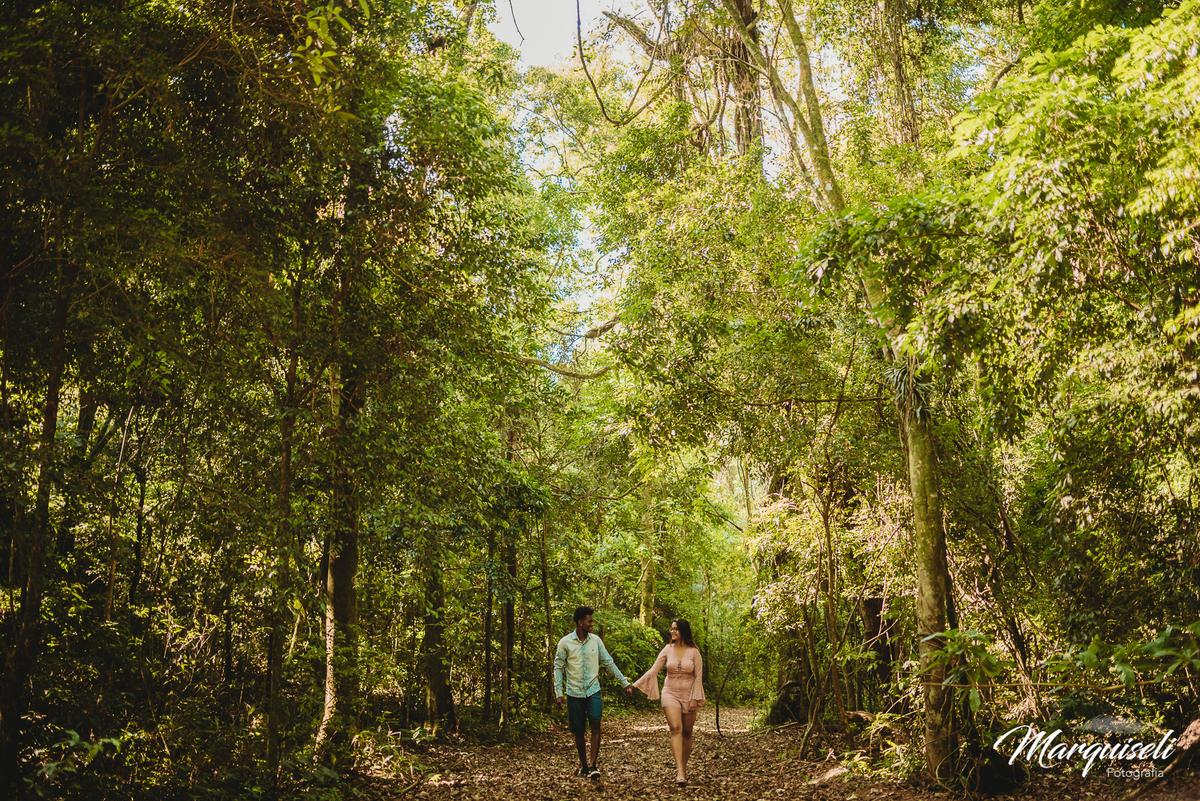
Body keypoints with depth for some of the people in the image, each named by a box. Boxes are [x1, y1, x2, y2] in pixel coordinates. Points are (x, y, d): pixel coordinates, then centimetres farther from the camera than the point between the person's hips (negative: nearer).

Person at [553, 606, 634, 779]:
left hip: (593, 690, 1)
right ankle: (583, 765, 21)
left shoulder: (595, 640, 4)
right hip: (574, 692, -1)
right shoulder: (565, 642, -4)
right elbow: (558, 667, 0)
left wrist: (625, 683, 11)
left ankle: (593, 764, -12)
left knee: (595, 724, -16)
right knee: (578, 731, 4)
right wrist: (558, 693, -6)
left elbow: (609, 663, 11)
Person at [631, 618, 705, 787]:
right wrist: (635, 684, -8)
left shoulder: (694, 652, -1)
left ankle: (683, 767, 22)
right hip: (670, 694, 0)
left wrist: (695, 699, -7)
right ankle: (680, 772, -24)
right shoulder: (667, 650, 2)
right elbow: (653, 671, 0)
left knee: (687, 732, 5)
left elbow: (698, 677, -1)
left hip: (688, 695, 0)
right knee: (676, 729, -17)